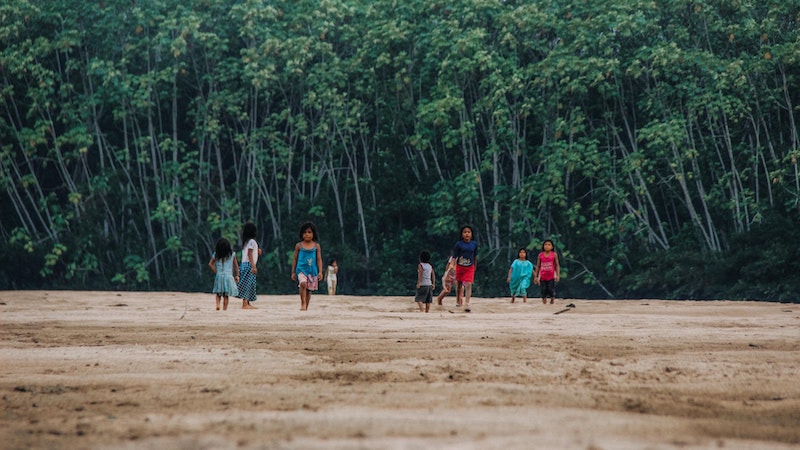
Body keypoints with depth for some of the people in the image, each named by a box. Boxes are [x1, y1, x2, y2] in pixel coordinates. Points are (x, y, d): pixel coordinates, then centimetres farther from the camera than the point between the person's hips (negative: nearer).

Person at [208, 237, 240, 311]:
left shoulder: (216, 254, 2)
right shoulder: (232, 254, 0)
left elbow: (210, 264, -1)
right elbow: (236, 265, 4)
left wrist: (216, 272, 5)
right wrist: (237, 275, 12)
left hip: (219, 276, 1)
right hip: (228, 276, -1)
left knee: (218, 293, 13)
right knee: (226, 295, 4)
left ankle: (218, 304, -9)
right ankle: (225, 309, 1)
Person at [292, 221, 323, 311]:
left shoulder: (316, 246, 5)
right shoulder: (299, 246, 3)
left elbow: (319, 259, 6)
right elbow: (295, 259, 9)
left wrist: (320, 272, -3)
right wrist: (293, 272, 8)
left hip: (312, 271, 2)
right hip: (301, 270, -2)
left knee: (308, 290, 7)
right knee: (303, 284, -28)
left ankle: (306, 307, 19)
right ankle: (303, 304, -24)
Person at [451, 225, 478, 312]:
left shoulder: (474, 244, -1)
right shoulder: (459, 244, -10)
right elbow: (454, 257, -10)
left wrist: (474, 269, 17)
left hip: (470, 268, 1)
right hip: (459, 267, -1)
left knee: (468, 285, -13)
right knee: (458, 284, 12)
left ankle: (466, 304, -19)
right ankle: (458, 300, 36)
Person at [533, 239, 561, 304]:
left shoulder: (554, 254, -2)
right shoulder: (540, 255, 3)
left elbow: (557, 265, -1)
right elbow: (538, 266, 8)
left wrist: (558, 275, -10)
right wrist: (535, 276, 6)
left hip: (551, 277, -2)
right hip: (543, 277, 2)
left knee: (552, 291, -4)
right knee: (543, 291, 2)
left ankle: (552, 301, 7)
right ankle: (544, 303, 8)